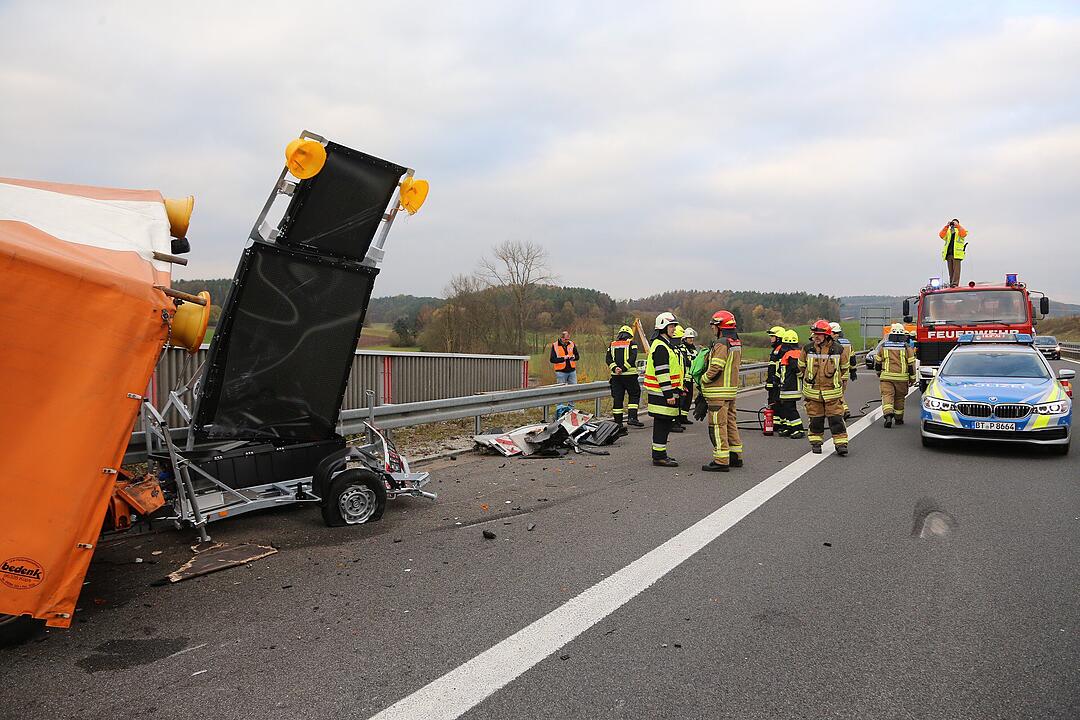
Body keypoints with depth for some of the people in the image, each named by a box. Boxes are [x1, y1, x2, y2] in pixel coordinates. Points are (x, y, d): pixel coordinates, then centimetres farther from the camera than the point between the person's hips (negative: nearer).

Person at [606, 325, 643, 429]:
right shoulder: (632, 343, 2)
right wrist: (624, 368, -15)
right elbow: (632, 358, -13)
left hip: (616, 375, 4)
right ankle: (632, 417, -3)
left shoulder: (612, 344, 13)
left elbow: (608, 359, 1)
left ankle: (618, 422, 7)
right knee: (634, 395, 9)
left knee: (617, 398, 6)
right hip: (630, 374, -3)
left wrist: (615, 368, -10)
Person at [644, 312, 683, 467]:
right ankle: (659, 456, -1)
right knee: (662, 424, -6)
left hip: (666, 393, 11)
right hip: (662, 394, -11)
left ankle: (660, 454, 23)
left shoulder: (665, 345, 19)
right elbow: (662, 373, -21)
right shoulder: (660, 347, -16)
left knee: (664, 424, 15)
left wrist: (675, 390, 25)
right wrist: (669, 394, -22)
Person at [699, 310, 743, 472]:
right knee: (730, 422, 17)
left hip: (718, 392, -10)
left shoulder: (722, 344, -17)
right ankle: (736, 456, 24)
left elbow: (716, 368, -22)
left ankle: (721, 461, -5)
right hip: (732, 389, 10)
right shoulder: (737, 343, 13)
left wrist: (703, 379, -7)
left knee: (718, 425, -6)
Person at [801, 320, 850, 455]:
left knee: (836, 418, -3)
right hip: (812, 392, 1)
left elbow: (844, 368, 14)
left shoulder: (838, 350, -2)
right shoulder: (807, 349, -1)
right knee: (815, 419, 8)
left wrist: (837, 380, 15)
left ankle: (841, 444, 3)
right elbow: (801, 367, 16)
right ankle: (816, 443, 20)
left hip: (832, 391, -1)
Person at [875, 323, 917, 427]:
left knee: (887, 395, -5)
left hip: (886, 377, 0)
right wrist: (912, 378, 9)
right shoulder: (907, 348, 0)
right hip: (901, 378, 0)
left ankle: (888, 415, -27)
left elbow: (877, 362, 15)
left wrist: (879, 373, 33)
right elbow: (911, 364, 0)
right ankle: (898, 418, 23)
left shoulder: (884, 347, 6)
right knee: (899, 397, 13)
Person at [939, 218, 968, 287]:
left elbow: (964, 234, -12)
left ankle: (955, 283, -15)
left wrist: (957, 225, -11)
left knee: (956, 269, -10)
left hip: (956, 253, -4)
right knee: (951, 270, 4)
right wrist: (947, 226, -4)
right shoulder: (948, 231, 20)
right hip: (949, 253, 4)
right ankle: (951, 283, 5)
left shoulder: (960, 231, 11)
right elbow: (941, 235, 1)